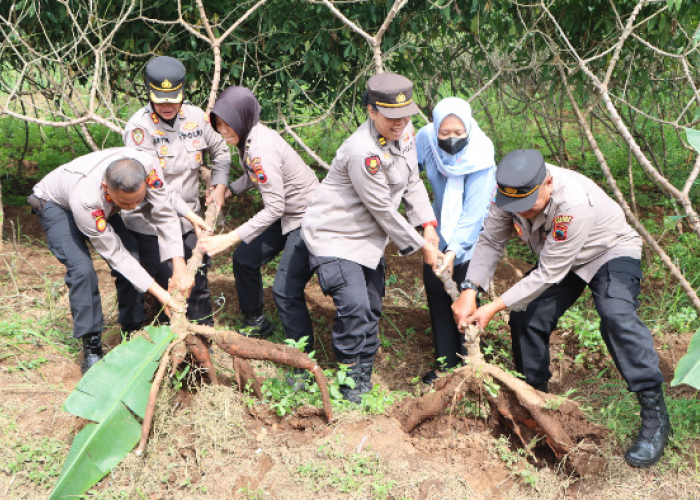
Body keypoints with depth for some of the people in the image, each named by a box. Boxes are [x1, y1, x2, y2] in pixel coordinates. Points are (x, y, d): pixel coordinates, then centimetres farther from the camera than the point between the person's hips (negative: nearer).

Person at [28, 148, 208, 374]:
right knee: (81, 268, -24)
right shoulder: (85, 198, -44)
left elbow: (164, 214, -23)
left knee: (132, 257, -7)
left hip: (103, 205, 5)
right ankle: (91, 349, -13)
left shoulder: (147, 167, -36)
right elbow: (114, 253, -34)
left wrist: (180, 267, -30)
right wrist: (159, 293, -34)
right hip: (56, 203, -5)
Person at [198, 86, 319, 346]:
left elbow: (274, 208, -30)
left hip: (307, 220, -10)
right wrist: (227, 190, 0)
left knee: (286, 290, -15)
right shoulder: (248, 137, -1)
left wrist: (231, 238, -32)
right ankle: (256, 323, 37)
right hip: (286, 214, 10)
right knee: (245, 260, 18)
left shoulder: (261, 149, -30)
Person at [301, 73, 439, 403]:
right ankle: (348, 379, 1)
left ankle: (364, 375, 29)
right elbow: (383, 210, -23)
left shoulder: (404, 131, -3)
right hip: (334, 236, -9)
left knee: (372, 308, 14)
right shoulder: (363, 152, -31)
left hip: (370, 237, 9)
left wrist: (428, 225, -3)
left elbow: (412, 182, 10)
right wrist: (419, 245, -14)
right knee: (354, 306, -18)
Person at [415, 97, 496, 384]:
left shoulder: (481, 157, -28)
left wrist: (454, 249, -40)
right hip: (441, 230, 5)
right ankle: (445, 363, 16)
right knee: (435, 292, 5)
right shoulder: (425, 140, -17)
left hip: (472, 236, -5)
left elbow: (473, 211, -31)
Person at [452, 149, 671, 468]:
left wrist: (495, 307, -33)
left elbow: (548, 274, -36)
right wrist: (469, 291, -27)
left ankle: (655, 417, -24)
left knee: (616, 316, -30)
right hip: (556, 258, 7)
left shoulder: (574, 203, -42)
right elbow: (490, 242, -12)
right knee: (526, 316, -2)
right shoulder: (511, 193, -23)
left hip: (610, 253, -7)